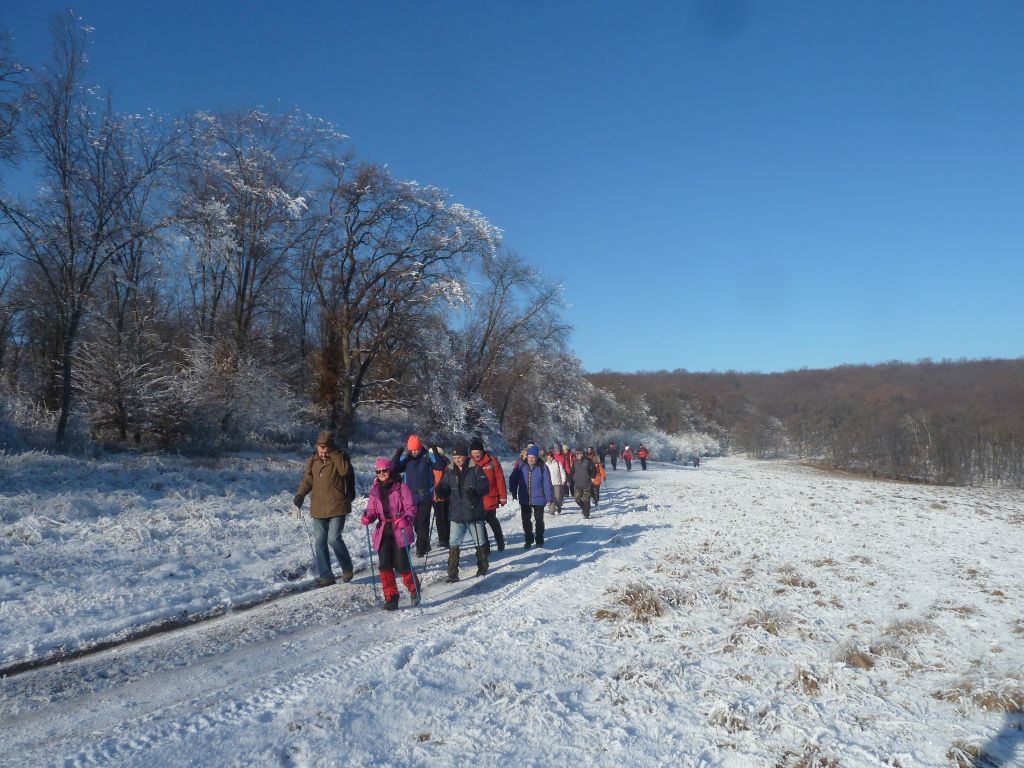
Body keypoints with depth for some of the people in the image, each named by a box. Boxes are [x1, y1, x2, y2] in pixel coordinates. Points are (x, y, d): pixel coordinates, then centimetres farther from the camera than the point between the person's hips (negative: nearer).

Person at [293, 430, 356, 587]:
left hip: (337, 507, -5)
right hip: (318, 509, 5)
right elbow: (307, 480, 9)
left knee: (333, 539, -12)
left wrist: (334, 454, -22)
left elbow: (345, 470, -24)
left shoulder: (340, 458, -4)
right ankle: (325, 576, 12)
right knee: (319, 542, 2)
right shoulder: (313, 461, 9)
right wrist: (299, 496, -6)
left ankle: (347, 568, 11)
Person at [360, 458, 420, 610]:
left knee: (401, 565, -5)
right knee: (385, 565, -2)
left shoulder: (401, 487, -2)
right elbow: (372, 510, 13)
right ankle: (391, 598, 12)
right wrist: (368, 517, -10)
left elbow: (410, 507, -7)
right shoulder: (375, 490, 12)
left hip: (400, 531, -4)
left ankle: (414, 590, 21)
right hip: (383, 531, 4)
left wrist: (406, 519, -27)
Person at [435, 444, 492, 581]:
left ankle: (482, 567, 32)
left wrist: (476, 491, -31)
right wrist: (441, 491, -14)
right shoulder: (449, 472, 6)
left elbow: (485, 486, -10)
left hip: (474, 513, -2)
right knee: (454, 544, -4)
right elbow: (443, 489, 10)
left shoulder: (475, 470, -5)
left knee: (480, 542, 13)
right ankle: (452, 573, 2)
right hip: (456, 515, 2)